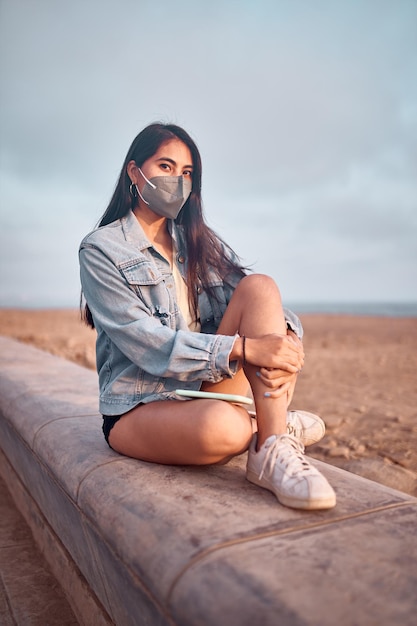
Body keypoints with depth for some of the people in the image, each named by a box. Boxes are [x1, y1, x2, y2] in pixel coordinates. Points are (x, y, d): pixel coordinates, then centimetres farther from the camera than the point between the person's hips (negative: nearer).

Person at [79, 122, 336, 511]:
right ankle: (270, 426, -5)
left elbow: (251, 298, 0)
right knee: (223, 426, -40)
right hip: (139, 408, -5)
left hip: (208, 388, 6)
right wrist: (245, 347, -29)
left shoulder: (199, 241, 13)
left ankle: (273, 452, -26)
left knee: (259, 286, -18)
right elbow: (146, 345, -18)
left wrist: (286, 337, -24)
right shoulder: (100, 250, -5)